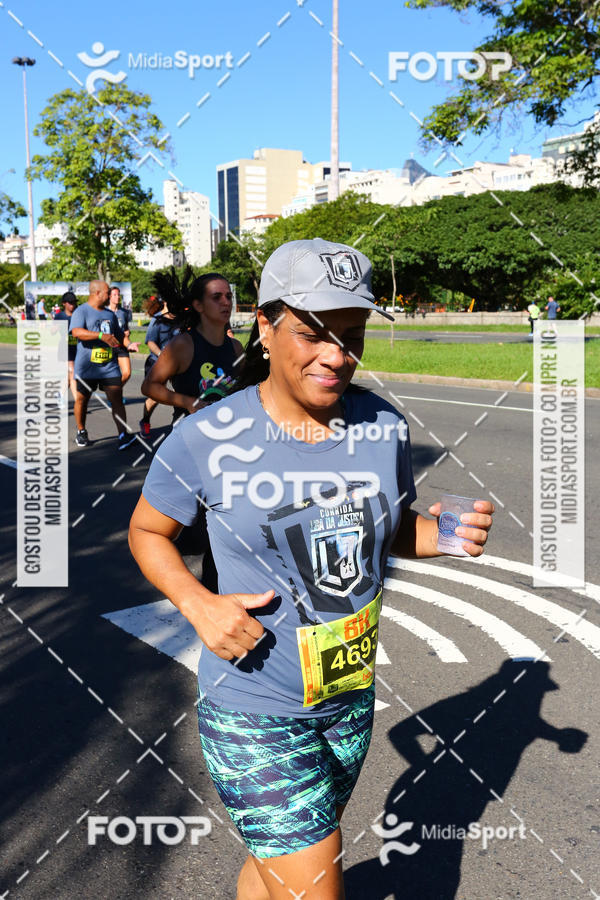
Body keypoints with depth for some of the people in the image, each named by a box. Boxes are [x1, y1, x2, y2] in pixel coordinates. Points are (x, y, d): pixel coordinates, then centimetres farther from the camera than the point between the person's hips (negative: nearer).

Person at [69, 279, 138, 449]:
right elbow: (76, 332, -23)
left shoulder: (110, 314, 15)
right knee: (82, 399, 9)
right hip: (86, 366, -4)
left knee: (117, 399, -8)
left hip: (109, 366, 4)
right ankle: (81, 432, 28)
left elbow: (119, 335, 27)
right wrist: (101, 336, -31)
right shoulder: (81, 311, -5)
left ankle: (123, 435, -12)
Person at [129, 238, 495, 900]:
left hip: (352, 697, 5)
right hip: (255, 712, -4)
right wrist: (198, 604, -19)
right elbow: (147, 531, -3)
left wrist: (451, 533, -12)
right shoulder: (208, 439, -17)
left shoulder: (384, 427, -6)